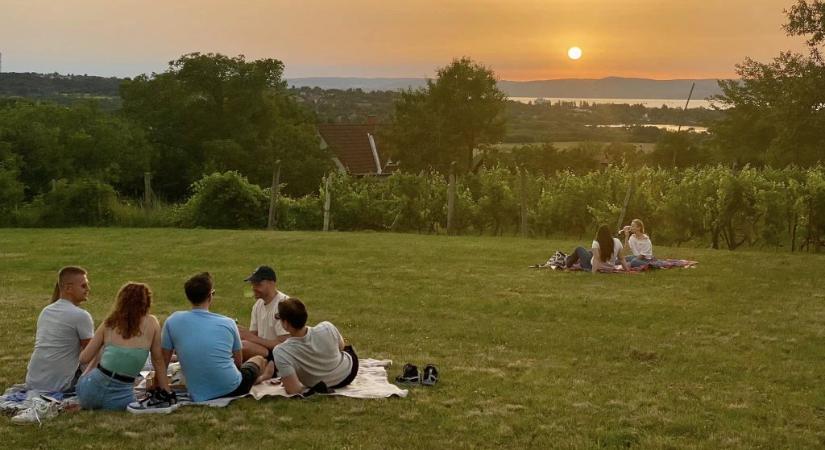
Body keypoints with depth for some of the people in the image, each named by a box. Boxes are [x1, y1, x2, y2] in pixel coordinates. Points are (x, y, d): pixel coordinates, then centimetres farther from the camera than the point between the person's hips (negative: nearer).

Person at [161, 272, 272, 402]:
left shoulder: (172, 322, -7)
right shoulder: (228, 323, -5)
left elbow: (163, 362, 1)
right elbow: (239, 362, 7)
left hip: (199, 396, 2)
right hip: (233, 390, -1)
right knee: (259, 360, 31)